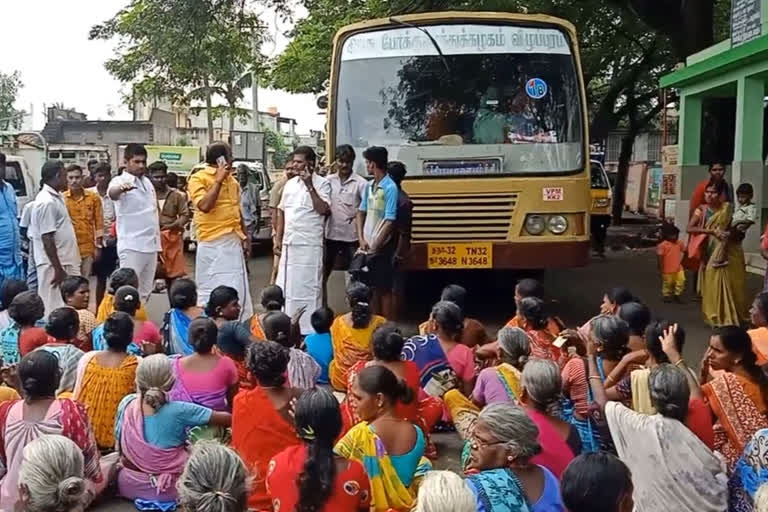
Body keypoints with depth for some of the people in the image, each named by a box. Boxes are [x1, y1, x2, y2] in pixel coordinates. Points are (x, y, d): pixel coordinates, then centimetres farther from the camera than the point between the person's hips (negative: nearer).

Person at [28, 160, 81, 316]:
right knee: (54, 309, -5)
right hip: (54, 264, -10)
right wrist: (58, 268, -22)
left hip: (63, 261, 10)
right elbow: (47, 239, -22)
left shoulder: (55, 197, 12)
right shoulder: (47, 202, -19)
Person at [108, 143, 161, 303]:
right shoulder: (120, 180, -9)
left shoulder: (147, 181, 14)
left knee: (145, 292, 13)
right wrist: (120, 188, -59)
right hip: (131, 246, -7)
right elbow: (112, 193, -34)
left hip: (151, 245, 7)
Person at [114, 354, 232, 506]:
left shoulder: (126, 403, -13)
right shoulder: (179, 411, -25)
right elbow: (229, 419, -18)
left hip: (128, 484, 5)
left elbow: (119, 445, 1)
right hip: (167, 491, -5)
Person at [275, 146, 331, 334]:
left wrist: (310, 185, -19)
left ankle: (309, 328, 5)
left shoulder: (321, 183, -5)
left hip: (309, 245, -6)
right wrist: (278, 239, 11)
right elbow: (282, 212, 17)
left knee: (308, 287, -3)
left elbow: (323, 210, -19)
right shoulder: (290, 183, 13)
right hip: (289, 243, 6)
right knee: (286, 286, 11)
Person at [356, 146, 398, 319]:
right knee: (374, 287, 14)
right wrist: (362, 240, 2)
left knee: (384, 289, 2)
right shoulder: (369, 185, 8)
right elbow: (361, 213, 13)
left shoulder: (390, 188, -14)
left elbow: (390, 222, -17)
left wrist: (376, 246, -14)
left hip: (382, 248, -7)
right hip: (368, 247, 7)